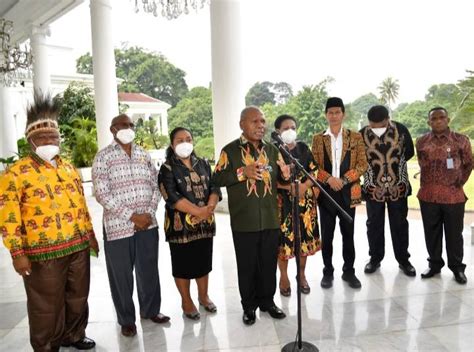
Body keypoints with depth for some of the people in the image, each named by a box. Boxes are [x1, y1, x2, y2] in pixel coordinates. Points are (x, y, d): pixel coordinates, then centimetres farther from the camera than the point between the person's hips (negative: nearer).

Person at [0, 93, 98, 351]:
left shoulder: (69, 168, 12)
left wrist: (90, 234, 17)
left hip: (79, 246, 6)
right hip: (44, 252, -6)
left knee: (78, 297, 18)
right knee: (47, 306, 8)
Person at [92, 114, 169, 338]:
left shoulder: (144, 155, 10)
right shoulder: (103, 157, -4)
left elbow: (155, 186, 9)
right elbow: (102, 194, -12)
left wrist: (150, 213, -6)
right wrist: (132, 216, -15)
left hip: (148, 224, 4)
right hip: (118, 226, -4)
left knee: (149, 270, 14)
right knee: (121, 275, 8)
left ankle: (150, 310, 34)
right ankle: (126, 320, 27)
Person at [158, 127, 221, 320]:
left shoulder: (203, 164, 10)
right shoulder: (167, 168, -5)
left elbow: (214, 188, 3)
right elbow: (171, 197, -16)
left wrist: (210, 206, -17)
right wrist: (198, 211, -22)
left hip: (205, 223, 4)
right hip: (181, 224, -4)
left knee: (204, 261, 15)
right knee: (183, 264, 7)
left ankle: (203, 296, 34)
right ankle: (186, 302, 26)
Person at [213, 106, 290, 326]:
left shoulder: (272, 149, 9)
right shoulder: (230, 150, -3)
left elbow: (281, 177, 12)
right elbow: (217, 178, -8)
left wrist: (286, 174, -11)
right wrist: (242, 173, -20)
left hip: (270, 219, 4)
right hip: (244, 221, -3)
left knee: (269, 263, 14)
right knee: (247, 265, 9)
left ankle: (267, 300, 34)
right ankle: (249, 306, 27)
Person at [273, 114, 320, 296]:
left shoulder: (303, 147, 7)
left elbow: (314, 171, 5)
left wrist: (303, 187, -12)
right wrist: (290, 187, -20)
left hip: (305, 199, 3)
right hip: (283, 201, -3)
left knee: (304, 236, 7)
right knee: (284, 237, 1)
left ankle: (301, 274, 25)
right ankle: (284, 276, 18)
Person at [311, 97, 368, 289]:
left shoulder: (355, 137, 5)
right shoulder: (318, 138, 6)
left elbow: (363, 164, 1)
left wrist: (344, 180, -13)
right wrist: (329, 179, -15)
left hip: (348, 192, 0)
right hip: (326, 192, 0)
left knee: (348, 234, 8)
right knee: (326, 235, 6)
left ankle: (349, 271, 23)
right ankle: (328, 271, 19)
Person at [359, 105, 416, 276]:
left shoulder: (401, 130, -8)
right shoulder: (362, 134, -10)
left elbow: (410, 152, 6)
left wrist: (396, 163, 4)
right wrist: (370, 167, -2)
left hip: (398, 187, 1)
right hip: (373, 188, 0)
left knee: (400, 224, 10)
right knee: (374, 225, 10)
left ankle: (403, 259, 25)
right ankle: (375, 258, 26)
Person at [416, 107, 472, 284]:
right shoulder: (422, 142, 4)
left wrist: (459, 183, 8)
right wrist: (430, 183, 12)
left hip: (453, 195, -2)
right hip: (428, 195, 2)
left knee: (454, 233, 8)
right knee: (431, 232, 11)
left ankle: (457, 267, 23)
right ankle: (434, 264, 26)